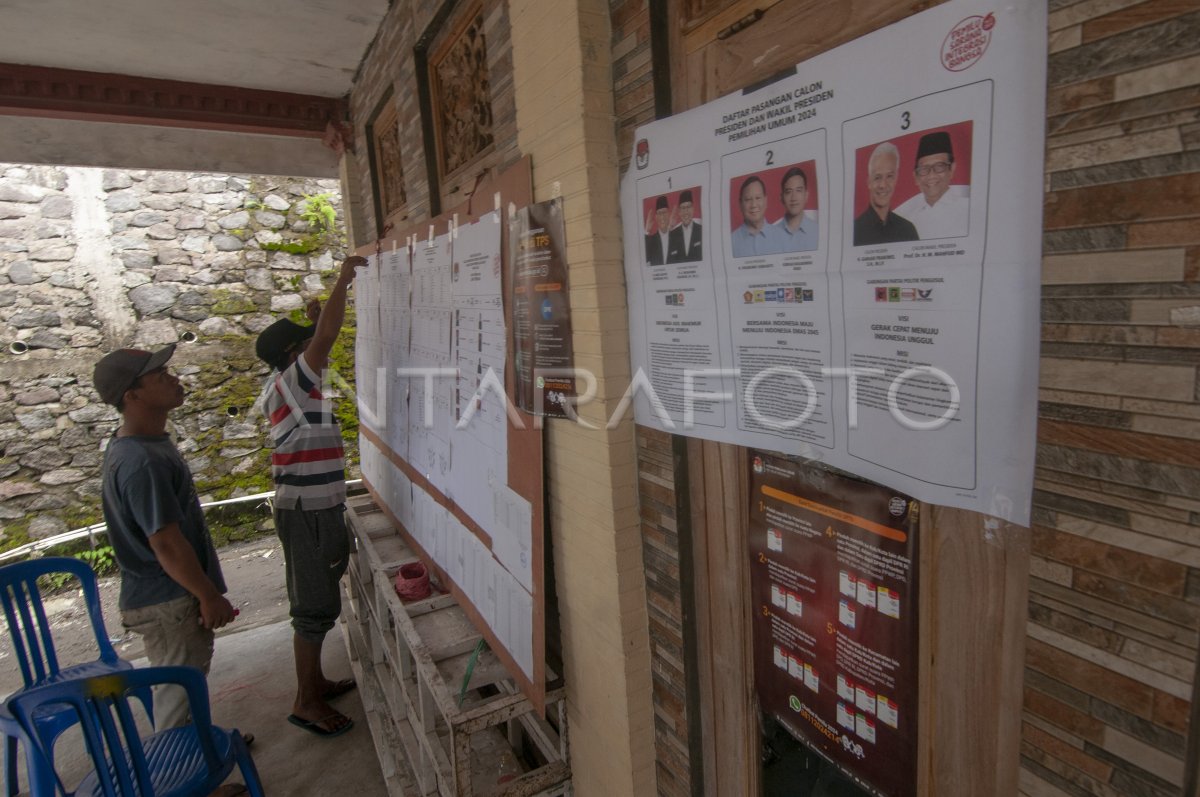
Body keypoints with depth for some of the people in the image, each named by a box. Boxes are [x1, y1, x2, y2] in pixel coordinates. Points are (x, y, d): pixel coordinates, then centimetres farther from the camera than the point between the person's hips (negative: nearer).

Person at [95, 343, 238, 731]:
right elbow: (166, 543, -26)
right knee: (178, 693, 7)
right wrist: (210, 596, -16)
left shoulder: (145, 441, 4)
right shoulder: (142, 463, -28)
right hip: (166, 604, -10)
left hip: (170, 594, 10)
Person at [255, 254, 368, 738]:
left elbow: (317, 344, 31)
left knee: (320, 598, 19)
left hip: (315, 508, 10)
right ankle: (306, 702, 12)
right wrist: (345, 276, -19)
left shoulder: (287, 385, 11)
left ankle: (315, 680, 33)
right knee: (315, 605, 0)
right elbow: (326, 337, -27)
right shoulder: (289, 384, -16)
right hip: (307, 511, -10)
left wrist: (314, 316, 23)